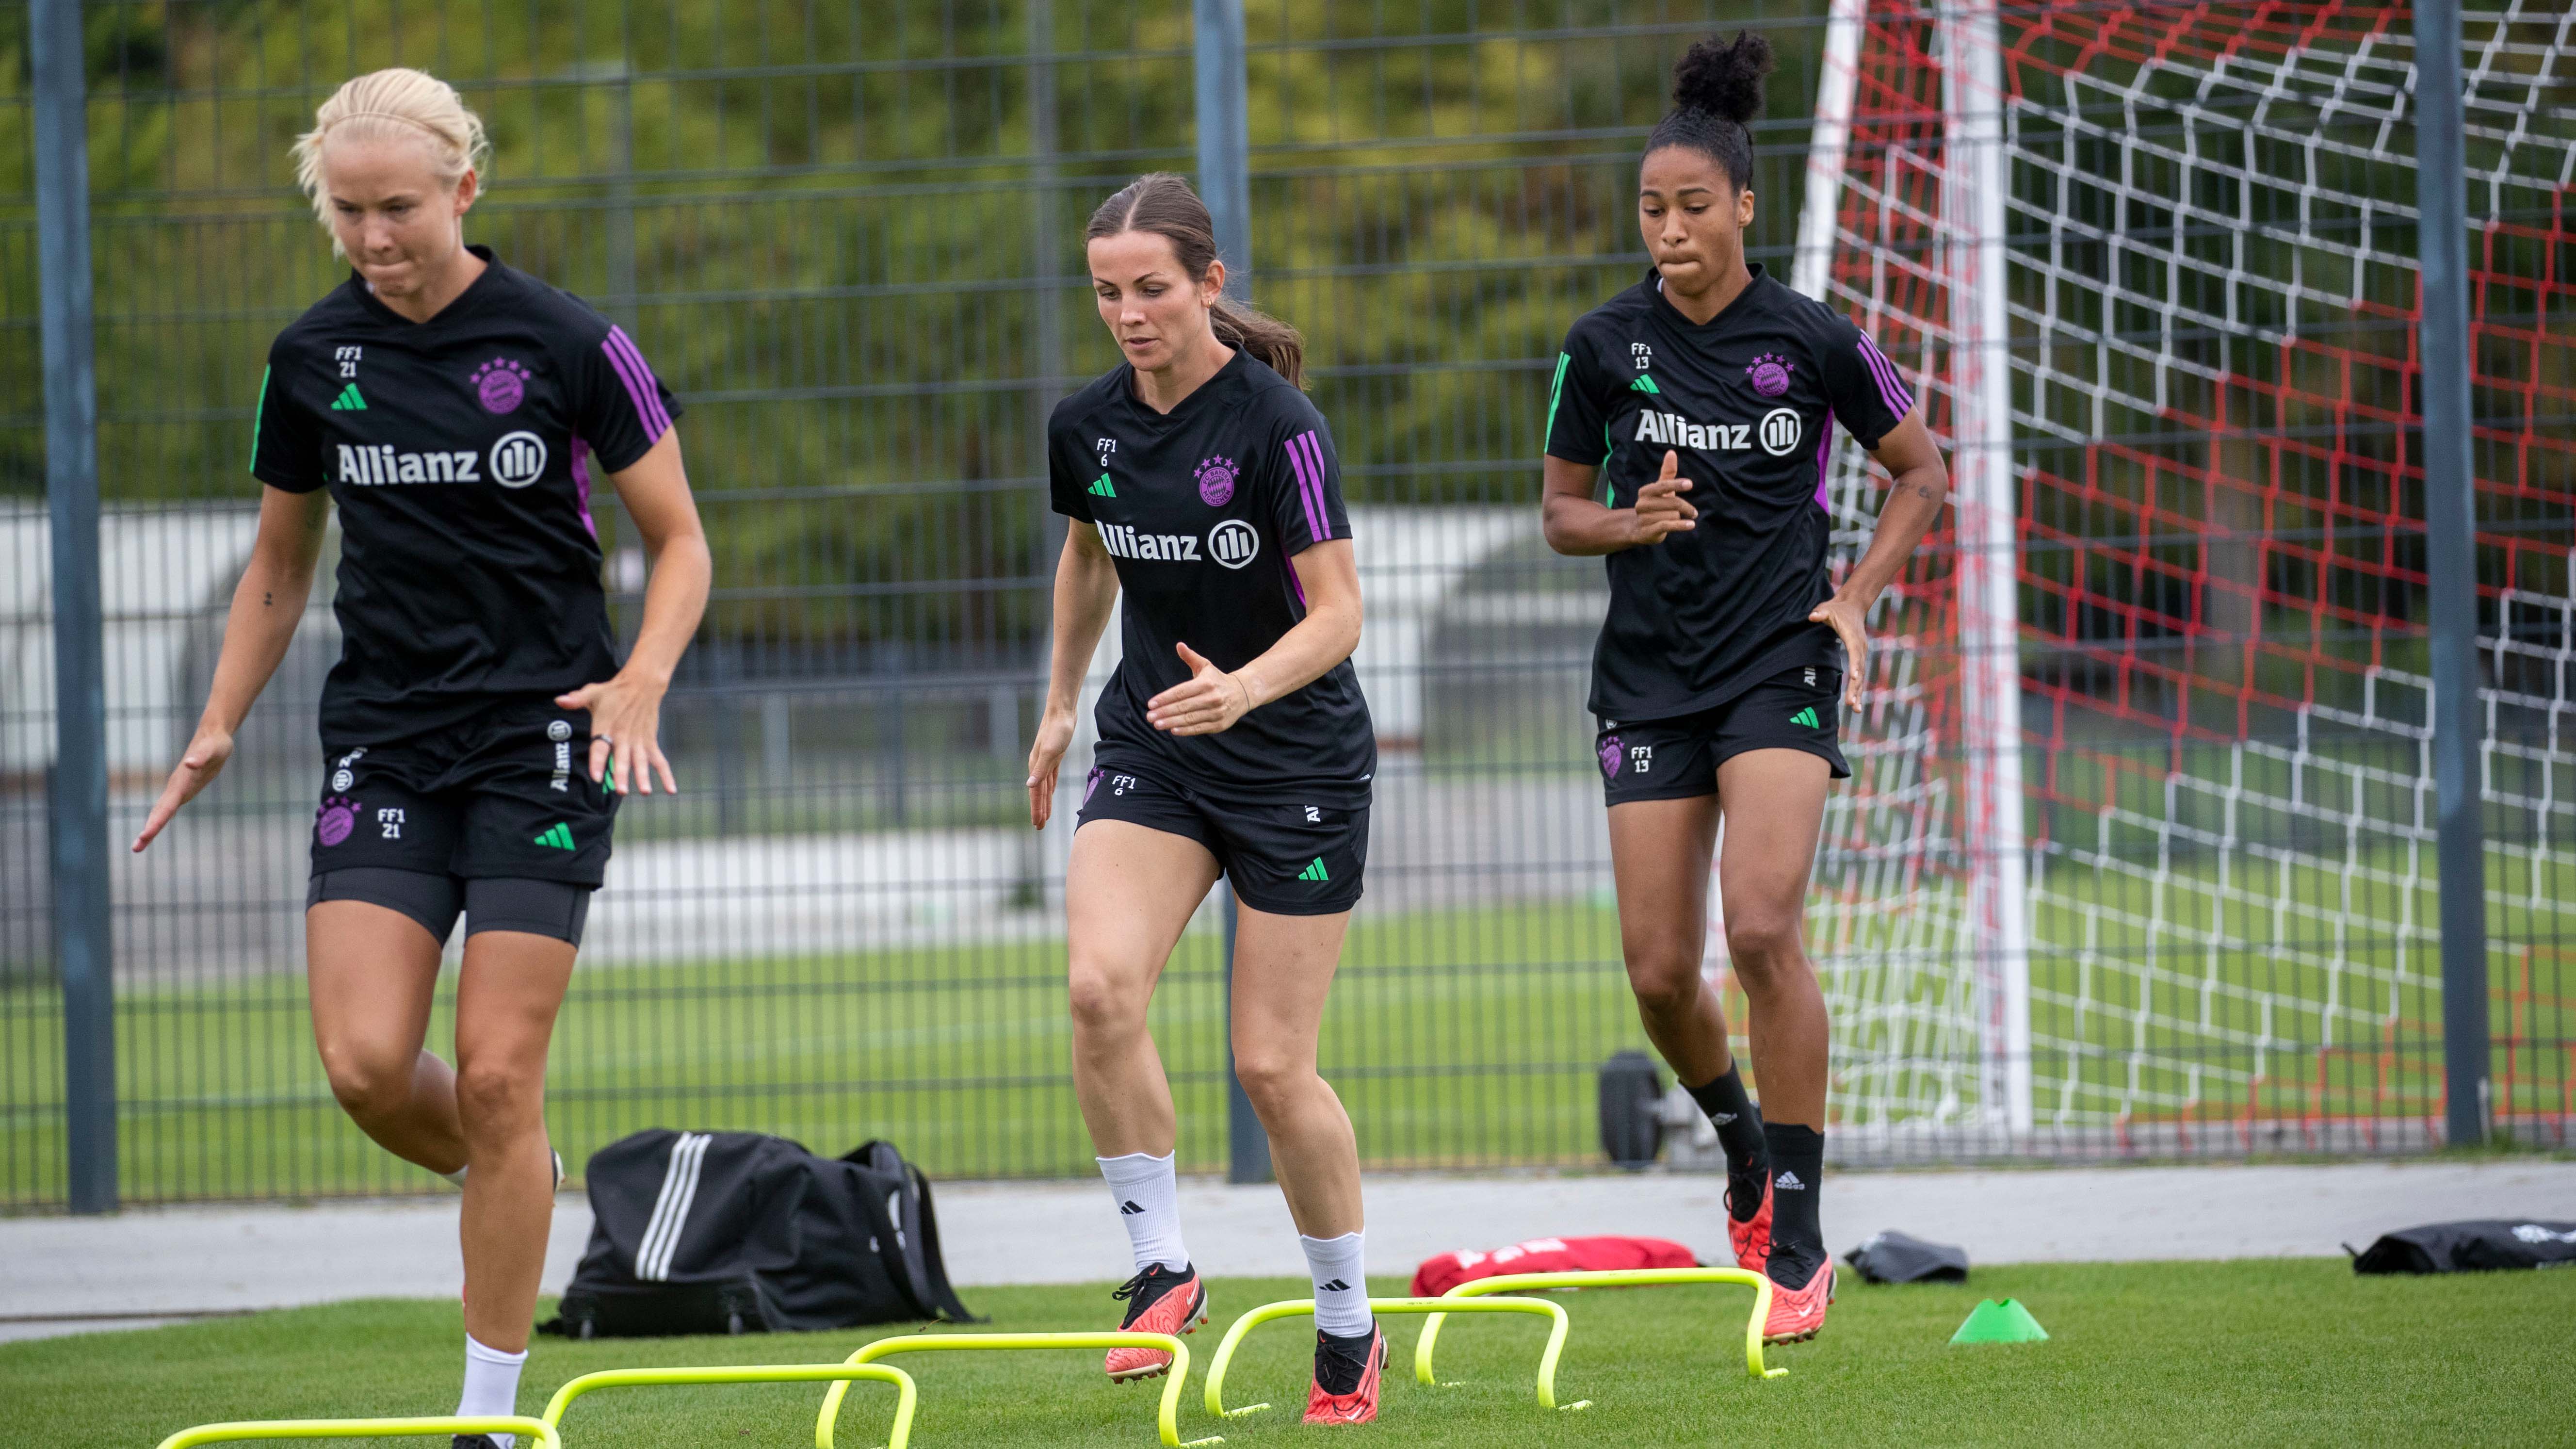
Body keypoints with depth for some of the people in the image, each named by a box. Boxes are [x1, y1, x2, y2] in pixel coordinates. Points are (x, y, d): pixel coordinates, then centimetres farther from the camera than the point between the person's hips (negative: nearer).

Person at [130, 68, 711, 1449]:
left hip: (540, 738, -3)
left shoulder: (569, 344, -6)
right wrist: (219, 727, 7)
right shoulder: (311, 360, 5)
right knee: (365, 1062, -12)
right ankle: (516, 1180, 22)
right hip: (382, 739, 3)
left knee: (496, 1076, -8)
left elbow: (679, 541, 1)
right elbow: (279, 567, 17)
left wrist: (640, 682, -16)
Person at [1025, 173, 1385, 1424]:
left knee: (1272, 1067, -2)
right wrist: (1061, 703, 26)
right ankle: (1161, 1266, -11)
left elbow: (1337, 610, -19)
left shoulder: (1278, 425, -18)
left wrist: (1246, 688, -37)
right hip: (1151, 748, 4)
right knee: (1100, 984, -23)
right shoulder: (1086, 427, -1)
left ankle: (1348, 1323, 18)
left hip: (1296, 759, -4)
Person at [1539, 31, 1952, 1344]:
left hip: (1778, 661, -3)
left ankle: (1798, 1236, -14)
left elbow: (1921, 471, 10)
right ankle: (1742, 1143, 31)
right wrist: (1632, 522, -11)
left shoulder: (1811, 340, -3)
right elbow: (1561, 509, 11)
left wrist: (1854, 597, -1)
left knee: (1761, 925, -21)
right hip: (1649, 677, 3)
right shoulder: (1604, 345, 1)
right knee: (1659, 969, -1)